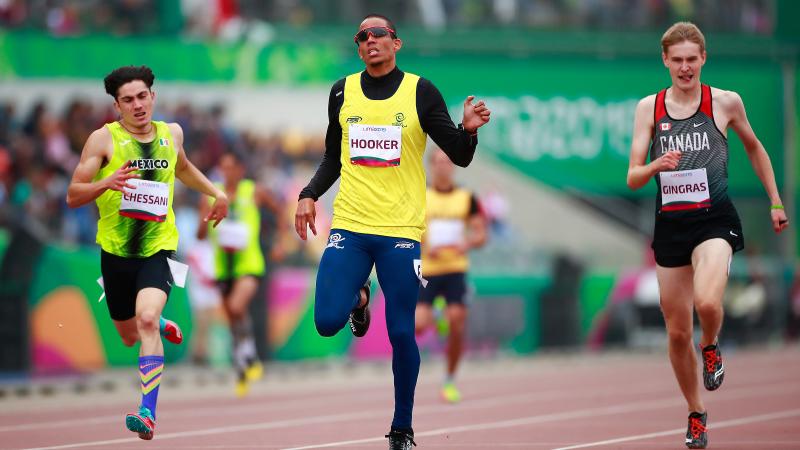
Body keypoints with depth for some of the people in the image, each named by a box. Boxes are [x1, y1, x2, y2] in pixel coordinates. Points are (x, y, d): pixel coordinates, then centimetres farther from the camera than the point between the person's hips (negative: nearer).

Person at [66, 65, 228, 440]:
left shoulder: (171, 134, 5)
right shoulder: (104, 139, -7)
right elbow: (73, 196, -11)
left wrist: (217, 193, 21)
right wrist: (106, 183, -28)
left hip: (158, 248, 0)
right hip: (116, 251, 0)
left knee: (147, 320, -26)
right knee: (130, 336, 16)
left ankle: (148, 413, -30)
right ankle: (164, 326, 54)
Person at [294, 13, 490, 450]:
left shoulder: (420, 91, 0)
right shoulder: (342, 91, 9)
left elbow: (459, 157, 0)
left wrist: (468, 130, -20)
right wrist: (309, 194, 5)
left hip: (401, 230, -2)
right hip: (349, 226, 2)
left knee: (401, 333, -4)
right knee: (327, 321, -11)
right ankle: (358, 299, 26)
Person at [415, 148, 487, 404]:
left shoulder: (467, 198, 5)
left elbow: (481, 235, 7)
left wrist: (468, 243, -15)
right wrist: (425, 248, -16)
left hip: (455, 270, 1)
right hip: (426, 271, -1)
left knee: (457, 326, -8)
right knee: (419, 325, -16)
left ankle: (450, 382, 8)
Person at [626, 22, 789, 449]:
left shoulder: (726, 102, -1)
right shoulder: (649, 107, 3)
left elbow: (753, 147, 17)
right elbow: (633, 178, 1)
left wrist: (775, 201, 17)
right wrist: (656, 166, -21)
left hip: (714, 219, -3)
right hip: (670, 223, 3)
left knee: (707, 302, -31)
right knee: (677, 333, 6)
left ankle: (711, 347, 4)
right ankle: (696, 413, 28)